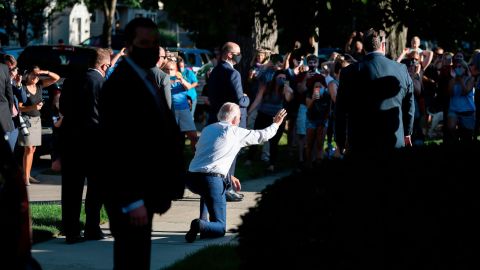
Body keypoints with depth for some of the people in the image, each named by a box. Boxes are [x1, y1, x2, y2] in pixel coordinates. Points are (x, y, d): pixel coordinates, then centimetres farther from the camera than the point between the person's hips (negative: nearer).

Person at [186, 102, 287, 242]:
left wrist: (229, 177, 35)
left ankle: (204, 221, 23)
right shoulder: (236, 132, 3)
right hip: (212, 180, -6)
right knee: (220, 228, 3)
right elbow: (263, 135, 18)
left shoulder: (207, 129, 19)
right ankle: (201, 226, -27)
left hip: (191, 179, 6)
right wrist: (276, 124, 37)